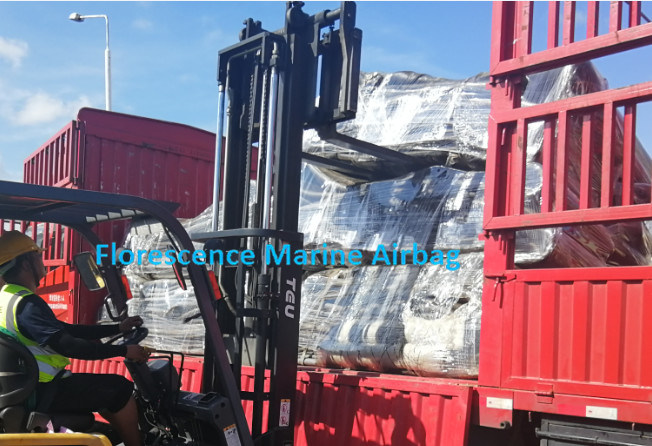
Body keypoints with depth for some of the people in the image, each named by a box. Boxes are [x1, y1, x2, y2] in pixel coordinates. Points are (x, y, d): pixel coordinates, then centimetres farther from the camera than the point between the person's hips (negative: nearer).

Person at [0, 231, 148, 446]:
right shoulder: (26, 303, -22)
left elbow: (67, 330, 14)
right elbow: (67, 345, -30)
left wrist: (118, 328, 13)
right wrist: (123, 351, -24)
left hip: (29, 387, 11)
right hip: (43, 391, -11)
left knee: (106, 388, 24)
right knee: (120, 389, -5)